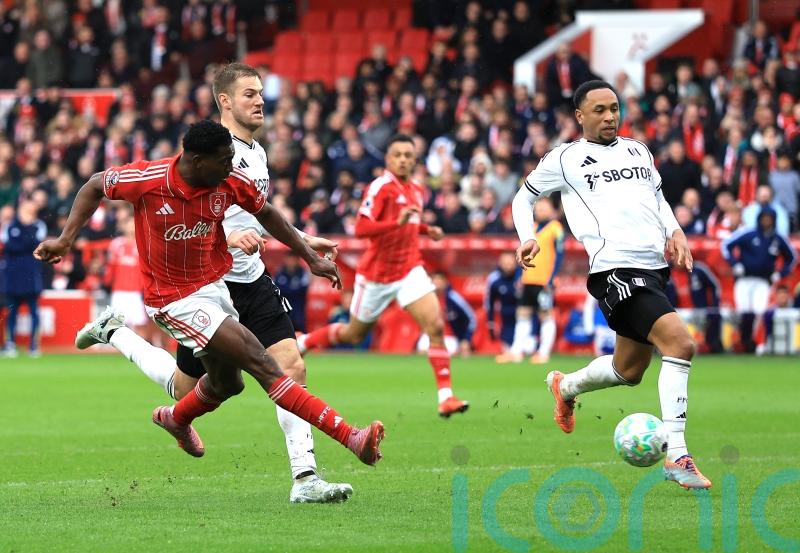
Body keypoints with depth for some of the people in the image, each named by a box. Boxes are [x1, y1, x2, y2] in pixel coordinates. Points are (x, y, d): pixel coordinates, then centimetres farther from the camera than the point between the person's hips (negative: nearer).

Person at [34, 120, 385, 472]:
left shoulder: (231, 182, -11)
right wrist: (65, 239, -8)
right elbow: (95, 187, -3)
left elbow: (266, 214, 8)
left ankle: (175, 418, 53)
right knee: (262, 364, -17)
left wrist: (310, 258, 9)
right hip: (175, 300, -6)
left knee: (227, 383, 19)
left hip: (216, 284, 6)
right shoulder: (147, 180, -22)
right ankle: (350, 438, -22)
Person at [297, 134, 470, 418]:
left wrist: (427, 230, 6)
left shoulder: (417, 190, 7)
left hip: (409, 269, 5)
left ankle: (446, 396, -14)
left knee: (436, 327, -14)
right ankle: (301, 342, 39)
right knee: (355, 334, 12)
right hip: (377, 273, -5)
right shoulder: (381, 187, -16)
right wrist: (397, 222, -38)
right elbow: (361, 229, -26)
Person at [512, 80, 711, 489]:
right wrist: (527, 239, 1)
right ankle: (676, 457, -22)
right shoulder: (564, 159, 5)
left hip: (655, 268, 7)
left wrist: (674, 231, 12)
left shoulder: (637, 150, 19)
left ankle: (565, 387, 49)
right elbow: (523, 197, 17)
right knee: (680, 342, -24)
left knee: (629, 371, 17)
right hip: (614, 269, -7)